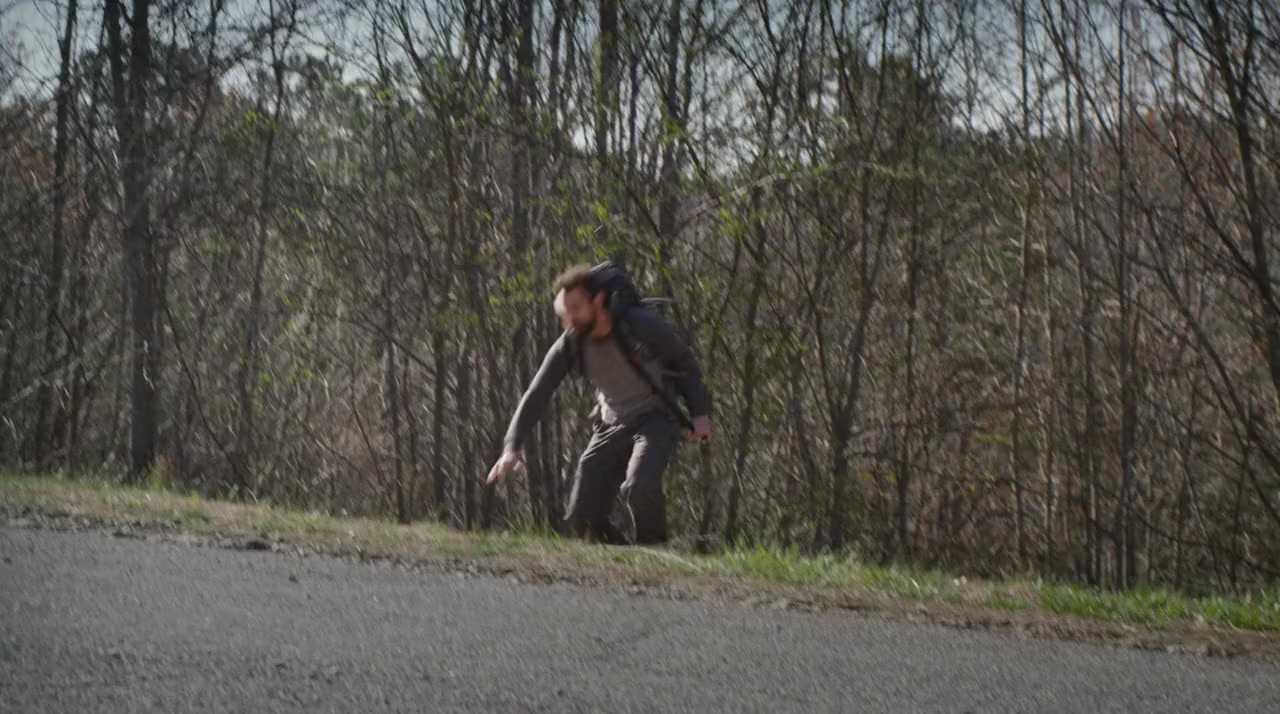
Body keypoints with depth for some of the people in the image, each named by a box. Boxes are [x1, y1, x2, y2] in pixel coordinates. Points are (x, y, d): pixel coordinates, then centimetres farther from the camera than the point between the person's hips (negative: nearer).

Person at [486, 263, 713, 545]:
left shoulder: (641, 324, -23)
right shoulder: (571, 344, -13)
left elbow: (683, 359, -6)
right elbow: (537, 394, -15)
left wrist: (700, 412, -8)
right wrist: (512, 447, -26)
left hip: (655, 419, -4)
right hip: (611, 426, 5)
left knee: (639, 486, -33)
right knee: (582, 516, -4)